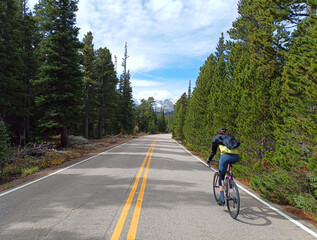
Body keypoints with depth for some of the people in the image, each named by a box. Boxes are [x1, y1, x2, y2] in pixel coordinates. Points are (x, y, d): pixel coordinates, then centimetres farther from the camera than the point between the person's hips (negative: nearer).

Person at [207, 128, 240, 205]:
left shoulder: (217, 138, 21)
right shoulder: (231, 137, 32)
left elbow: (213, 151, 23)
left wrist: (209, 159, 39)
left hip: (226, 156, -4)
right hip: (236, 157, 4)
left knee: (221, 178, 12)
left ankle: (222, 200, 8)